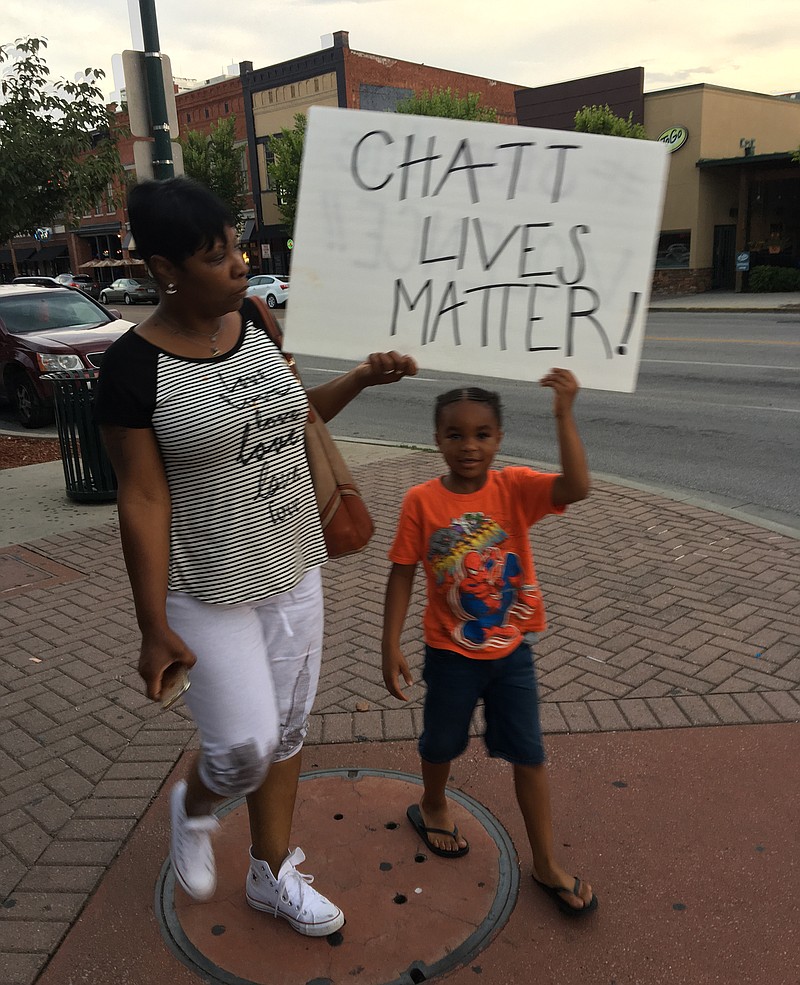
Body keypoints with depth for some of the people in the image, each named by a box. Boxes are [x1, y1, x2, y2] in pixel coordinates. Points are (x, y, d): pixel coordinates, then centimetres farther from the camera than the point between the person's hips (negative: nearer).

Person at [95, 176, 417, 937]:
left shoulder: (254, 323, 1)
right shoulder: (135, 367, -17)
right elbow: (142, 501, -16)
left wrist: (361, 377, 1)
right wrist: (154, 628, -14)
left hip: (294, 569, 6)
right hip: (210, 590, -6)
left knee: (287, 729, 16)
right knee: (244, 747, -1)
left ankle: (272, 874, 38)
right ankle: (193, 808, 37)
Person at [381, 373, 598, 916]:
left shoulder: (514, 486, -13)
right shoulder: (421, 500, -15)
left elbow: (577, 487, -31)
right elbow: (403, 574, -10)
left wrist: (565, 414, -39)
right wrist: (391, 647, -10)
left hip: (512, 651, 1)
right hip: (451, 654, -1)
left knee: (529, 753, 11)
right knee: (442, 743, 22)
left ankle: (547, 864, 29)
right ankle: (433, 806, 54)